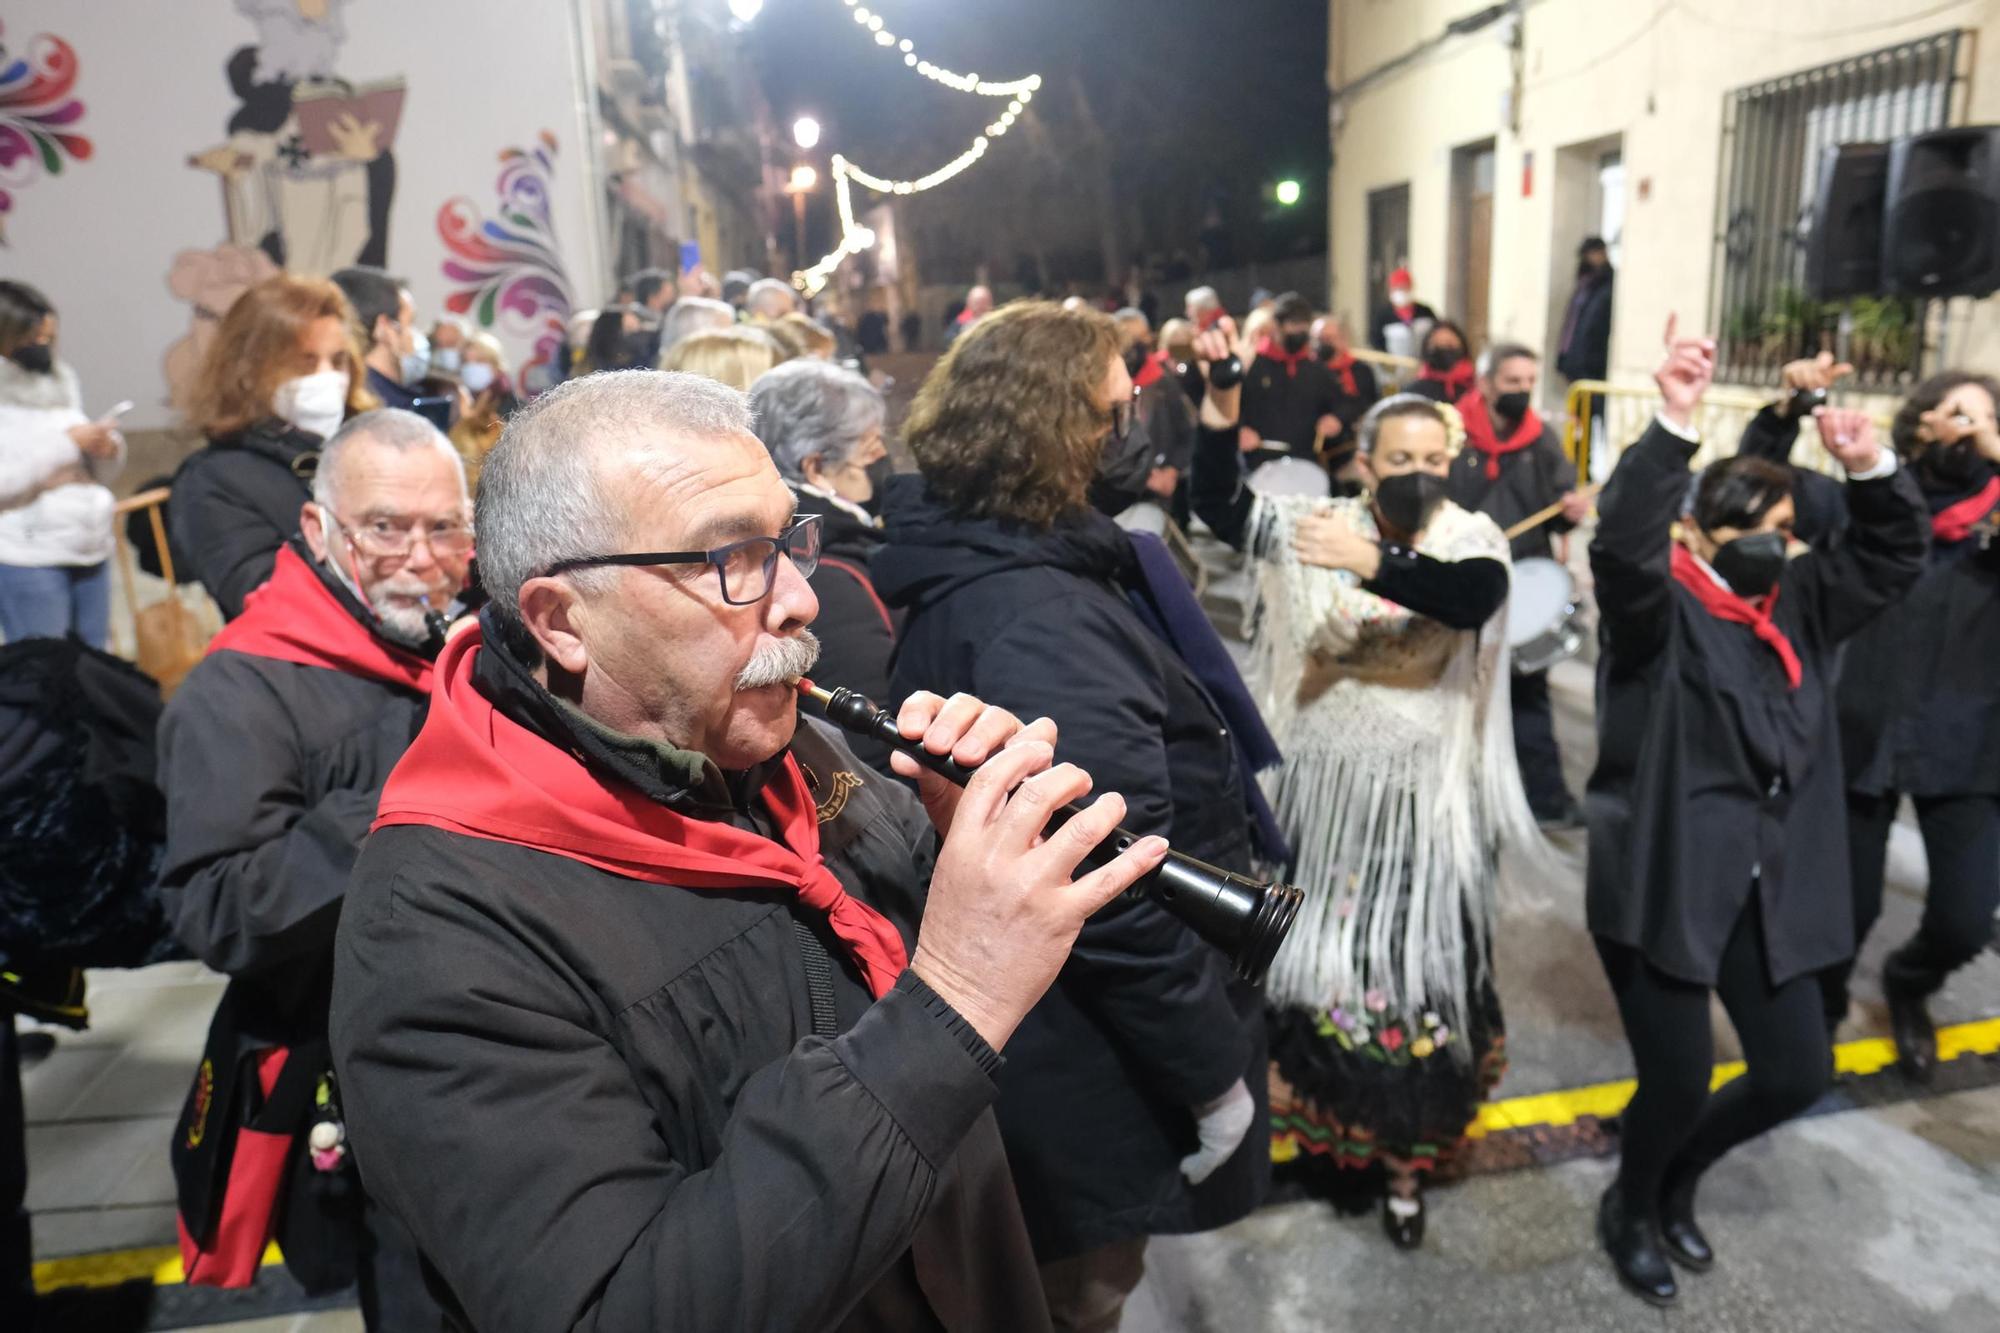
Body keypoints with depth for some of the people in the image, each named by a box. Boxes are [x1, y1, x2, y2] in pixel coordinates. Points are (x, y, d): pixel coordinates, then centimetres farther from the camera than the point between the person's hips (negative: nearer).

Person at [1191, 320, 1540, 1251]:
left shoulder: (1471, 539, -8)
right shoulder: (1316, 523, -1)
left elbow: (1473, 596, -29)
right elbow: (1218, 505, -10)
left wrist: (1374, 562, -43)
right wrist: (1220, 406, -23)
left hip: (1422, 797, -1)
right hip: (1324, 786, 2)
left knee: (1414, 966, 6)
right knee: (1315, 956, 12)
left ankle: (1401, 1156, 27)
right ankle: (1320, 1126, 36)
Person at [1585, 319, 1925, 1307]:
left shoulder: (1797, 607, 11)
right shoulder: (1659, 611, -10)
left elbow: (1890, 560, 10)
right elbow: (1621, 544, -29)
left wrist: (1871, 471, -7)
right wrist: (1676, 425, -37)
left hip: (1769, 886, 7)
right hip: (1663, 881, -7)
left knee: (1798, 1072, 11)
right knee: (1678, 1077, 0)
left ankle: (1675, 1179, 39)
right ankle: (1629, 1210, 33)